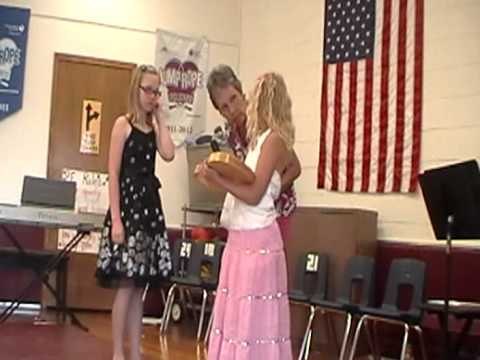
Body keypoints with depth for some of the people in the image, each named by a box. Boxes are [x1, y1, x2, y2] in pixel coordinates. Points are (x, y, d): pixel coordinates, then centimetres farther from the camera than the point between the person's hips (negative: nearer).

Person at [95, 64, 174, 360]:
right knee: (126, 285, -5)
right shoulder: (123, 124, -5)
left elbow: (169, 154, -7)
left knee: (140, 286, 9)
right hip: (128, 203, -6)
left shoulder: (154, 127, 13)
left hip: (150, 204, 6)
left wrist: (160, 117, 1)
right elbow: (113, 174, -10)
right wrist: (115, 218, -16)